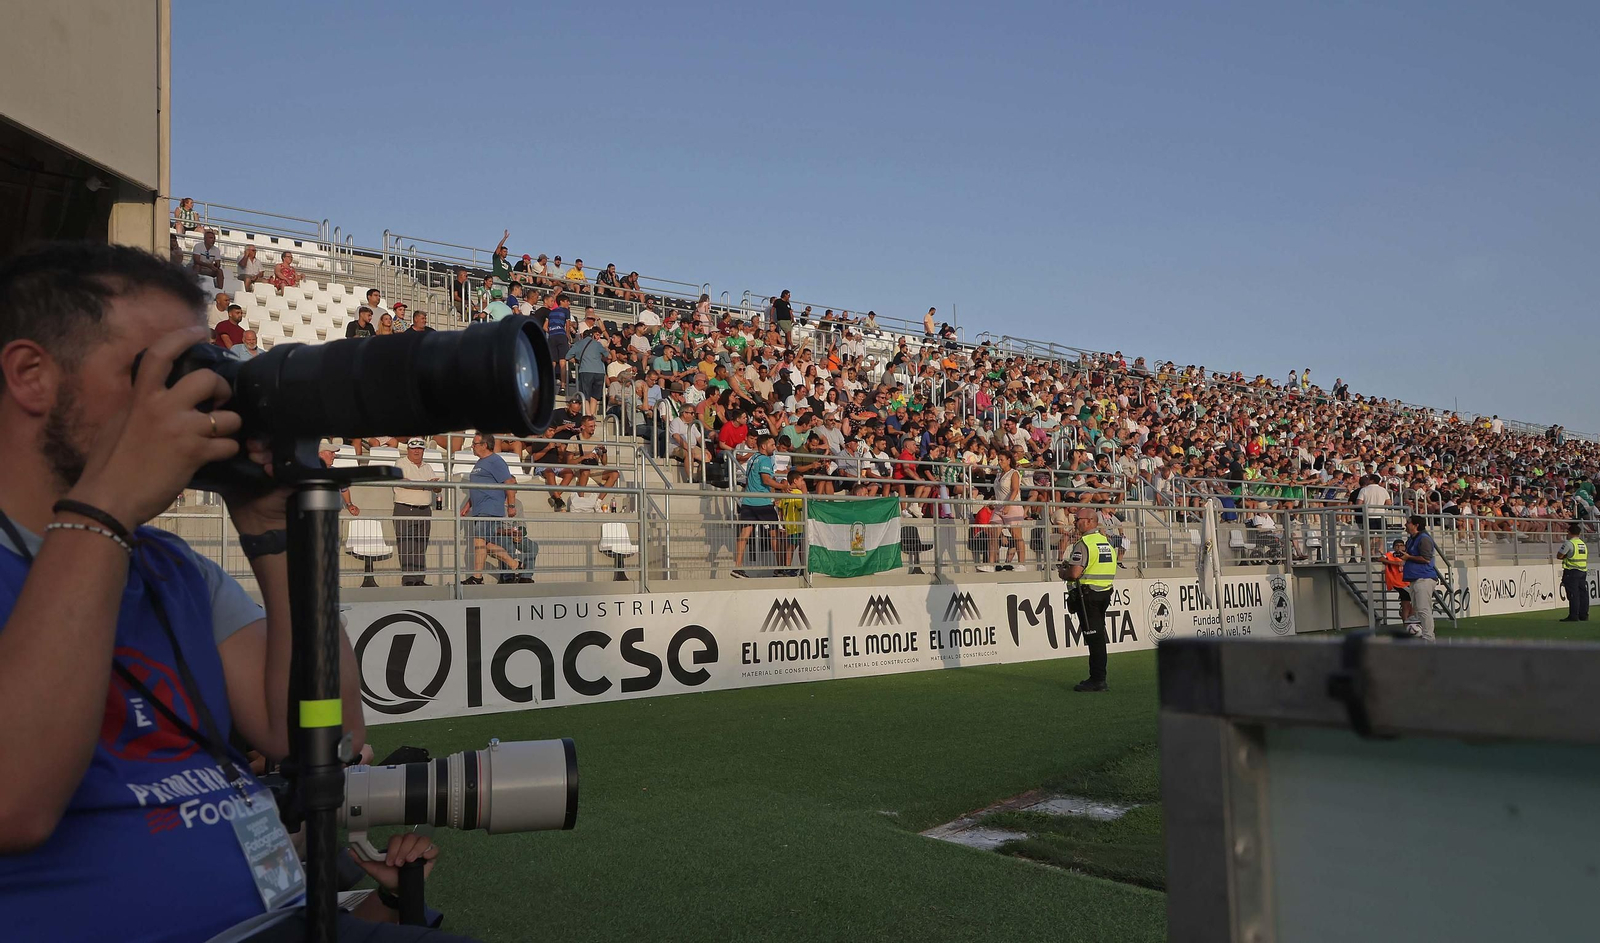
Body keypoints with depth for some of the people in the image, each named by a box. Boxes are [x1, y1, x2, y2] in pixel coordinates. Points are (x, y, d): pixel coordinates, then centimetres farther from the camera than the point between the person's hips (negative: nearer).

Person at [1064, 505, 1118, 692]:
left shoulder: (1083, 544, -15)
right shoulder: (1107, 542, 13)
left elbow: (1074, 573, -21)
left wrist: (1065, 574, 1)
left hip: (1088, 594, -8)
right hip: (1106, 592, 8)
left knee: (1094, 637, -5)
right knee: (1099, 636, 13)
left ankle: (1098, 679, -2)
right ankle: (1098, 678, 18)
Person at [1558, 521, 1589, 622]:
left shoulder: (1569, 543, -11)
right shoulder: (1584, 544, 14)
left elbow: (1559, 555, -10)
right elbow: (1585, 558, 19)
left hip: (1571, 572, -7)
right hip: (1583, 571, 7)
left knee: (1573, 595, -7)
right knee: (1583, 594, 9)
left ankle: (1573, 616, -8)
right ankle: (1584, 615, 12)